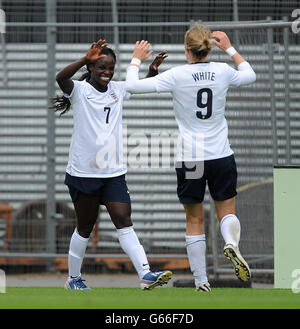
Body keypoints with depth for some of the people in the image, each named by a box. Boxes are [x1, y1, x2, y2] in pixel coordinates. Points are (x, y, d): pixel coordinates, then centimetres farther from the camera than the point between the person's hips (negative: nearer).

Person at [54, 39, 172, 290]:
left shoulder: (117, 90, 9)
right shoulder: (79, 90, -8)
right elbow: (60, 78, -28)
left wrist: (153, 69, -5)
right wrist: (86, 59, -42)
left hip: (114, 172, 4)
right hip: (83, 172, -4)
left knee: (125, 222, -7)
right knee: (85, 227, 8)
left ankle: (146, 274, -18)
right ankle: (74, 278, 25)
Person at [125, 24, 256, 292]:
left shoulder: (177, 75, -11)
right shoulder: (222, 71, -2)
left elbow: (133, 86, -9)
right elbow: (250, 75, 21)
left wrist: (136, 60, 7)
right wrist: (230, 49, 29)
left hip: (190, 158, -2)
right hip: (221, 155, 2)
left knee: (194, 220, 9)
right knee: (227, 212, 12)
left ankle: (201, 281, 8)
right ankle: (231, 243, -22)